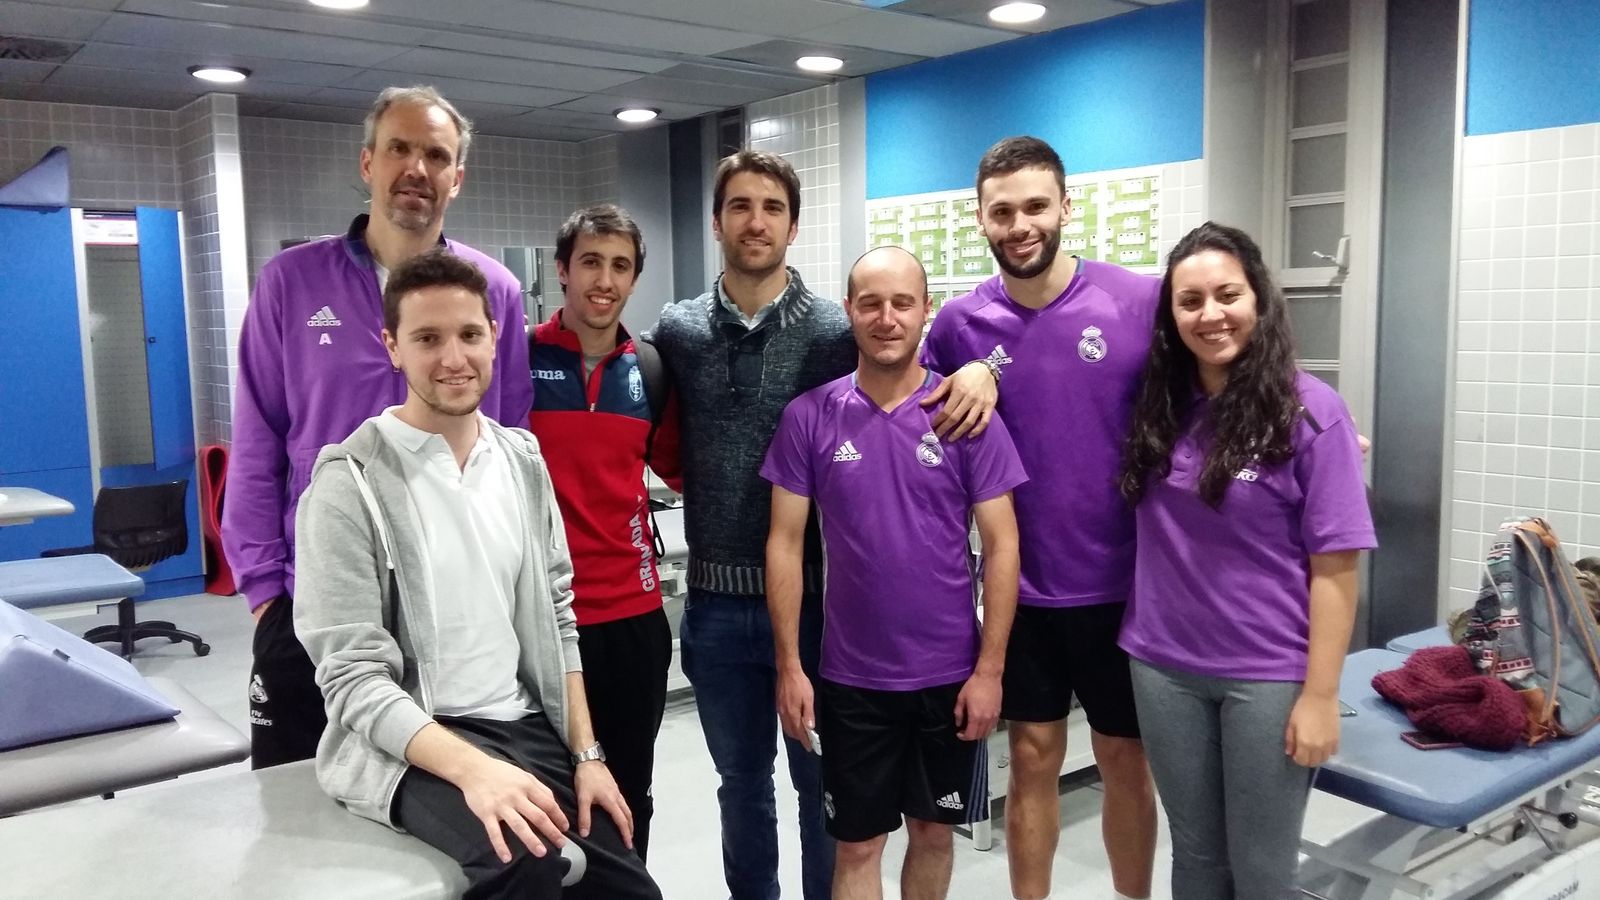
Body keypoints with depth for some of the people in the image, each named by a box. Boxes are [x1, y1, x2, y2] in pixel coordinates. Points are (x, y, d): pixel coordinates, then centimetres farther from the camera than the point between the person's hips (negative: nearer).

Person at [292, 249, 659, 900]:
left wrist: (586, 754, 3)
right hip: (405, 743, -6)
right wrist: (474, 769, -29)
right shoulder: (352, 483, -12)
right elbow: (352, 679, -16)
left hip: (526, 727, 6)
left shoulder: (522, 459, 7)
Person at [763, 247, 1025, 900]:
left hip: (951, 673, 1)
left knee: (934, 830, 18)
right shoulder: (809, 418, -5)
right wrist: (789, 666, -5)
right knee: (858, 843, 12)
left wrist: (989, 668, -7)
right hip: (851, 676, 0)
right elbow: (785, 543, -2)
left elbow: (1001, 545, -4)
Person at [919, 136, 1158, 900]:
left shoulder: (1142, 302, -10)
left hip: (1122, 582, -1)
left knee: (1125, 760, 15)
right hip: (1022, 587, 1)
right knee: (1033, 759, 14)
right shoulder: (960, 324, -3)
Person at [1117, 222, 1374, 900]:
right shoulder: (1157, 403, 1)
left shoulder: (1310, 410, -10)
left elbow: (1334, 566, -10)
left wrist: (1320, 694, -12)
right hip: (1162, 667, 4)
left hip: (1269, 675, -3)